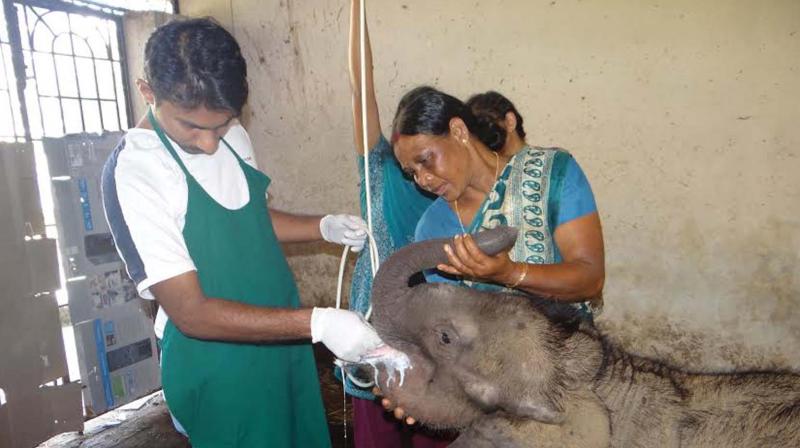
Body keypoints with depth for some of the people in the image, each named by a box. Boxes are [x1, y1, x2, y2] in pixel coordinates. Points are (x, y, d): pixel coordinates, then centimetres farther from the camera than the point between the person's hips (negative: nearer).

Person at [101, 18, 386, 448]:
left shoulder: (233, 137, -2)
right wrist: (315, 322, -31)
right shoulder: (132, 173, -22)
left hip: (282, 340, 7)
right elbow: (191, 312, -24)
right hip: (215, 364, -6)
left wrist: (323, 227, -3)